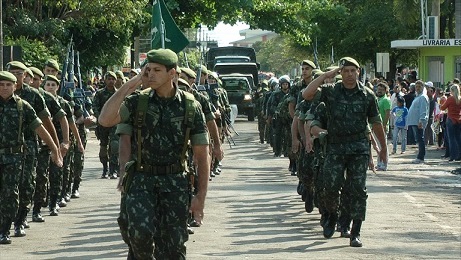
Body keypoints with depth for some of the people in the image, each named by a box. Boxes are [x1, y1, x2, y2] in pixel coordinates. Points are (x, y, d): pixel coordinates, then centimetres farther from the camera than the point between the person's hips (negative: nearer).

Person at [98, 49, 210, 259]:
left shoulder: (190, 107, 2)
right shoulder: (137, 102, 1)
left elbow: (202, 155, 3)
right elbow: (105, 120, -16)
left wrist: (200, 196, -3)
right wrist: (129, 85, -13)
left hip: (175, 183, 1)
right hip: (141, 180, -1)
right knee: (141, 231, -24)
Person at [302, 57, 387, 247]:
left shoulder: (367, 95, 4)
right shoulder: (331, 92, 2)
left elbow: (376, 123, 12)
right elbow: (306, 95, -12)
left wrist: (383, 147, 16)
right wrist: (325, 76, -10)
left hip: (359, 147, 0)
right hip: (336, 147, 0)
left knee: (358, 189, -4)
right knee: (331, 185, -7)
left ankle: (355, 233, 1)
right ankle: (332, 216, 25)